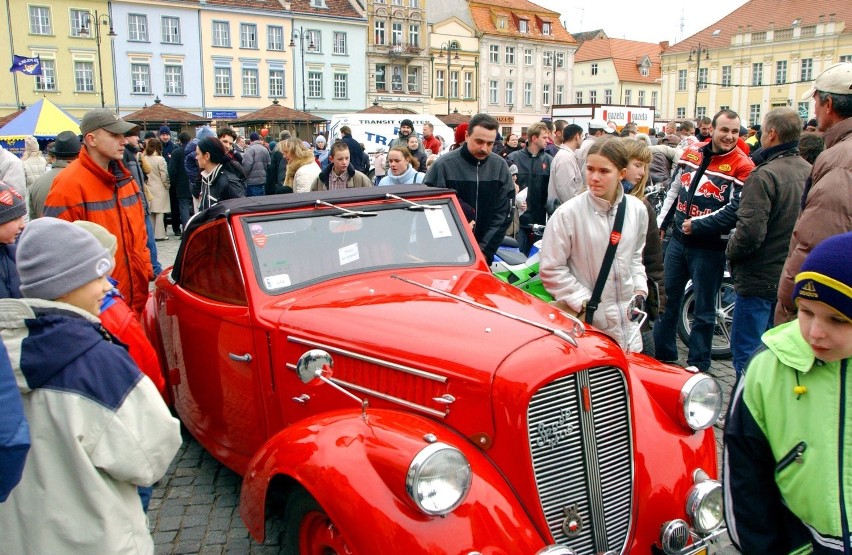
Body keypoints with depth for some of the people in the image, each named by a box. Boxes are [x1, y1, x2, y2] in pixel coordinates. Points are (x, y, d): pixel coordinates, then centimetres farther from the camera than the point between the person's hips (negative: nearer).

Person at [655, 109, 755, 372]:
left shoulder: (742, 166, -11)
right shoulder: (692, 152, 6)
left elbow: (735, 210, -19)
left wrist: (697, 225, -19)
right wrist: (662, 222, 19)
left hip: (710, 247, -6)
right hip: (678, 240, 6)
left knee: (703, 310, 6)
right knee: (667, 300, 14)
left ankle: (697, 365, 19)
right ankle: (663, 357, 29)